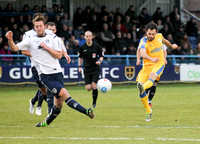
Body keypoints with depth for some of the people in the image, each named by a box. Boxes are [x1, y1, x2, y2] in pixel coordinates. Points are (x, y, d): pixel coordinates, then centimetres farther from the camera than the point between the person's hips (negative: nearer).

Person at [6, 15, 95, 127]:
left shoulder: (53, 38, 10)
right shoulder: (30, 40, 7)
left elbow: (59, 55, 4)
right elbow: (15, 48, 1)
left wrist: (46, 47, -7)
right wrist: (10, 40, -18)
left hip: (57, 72, 3)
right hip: (45, 75, -3)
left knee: (59, 102, -1)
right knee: (64, 93, -22)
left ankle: (47, 121, 21)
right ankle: (85, 111, -27)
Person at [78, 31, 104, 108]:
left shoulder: (97, 46, -4)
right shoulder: (82, 47, 1)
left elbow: (101, 56, 6)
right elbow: (80, 57, 17)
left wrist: (99, 61, -15)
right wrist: (80, 66, 8)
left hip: (96, 68, -2)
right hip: (87, 69, 2)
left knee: (94, 86, -13)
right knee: (88, 88, -7)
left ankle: (94, 102, 5)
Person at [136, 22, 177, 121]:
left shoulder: (159, 36, 2)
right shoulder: (144, 41, -13)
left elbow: (164, 41, 29)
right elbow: (142, 53, -33)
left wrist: (171, 46, 49)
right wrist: (151, 59, -53)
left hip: (159, 64, 1)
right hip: (147, 65, -1)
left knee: (152, 75, -34)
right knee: (140, 83, -14)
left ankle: (143, 88, -67)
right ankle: (148, 111, 4)